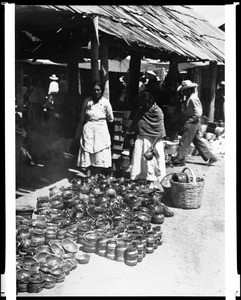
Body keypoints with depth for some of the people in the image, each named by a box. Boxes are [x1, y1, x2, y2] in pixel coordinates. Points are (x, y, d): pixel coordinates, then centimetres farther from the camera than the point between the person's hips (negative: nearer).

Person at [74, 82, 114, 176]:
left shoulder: (105, 102, -2)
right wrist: (78, 133, 12)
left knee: (99, 156, -1)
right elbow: (82, 119, 10)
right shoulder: (87, 101, 3)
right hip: (88, 129, 1)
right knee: (87, 154, -3)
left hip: (101, 130, -1)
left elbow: (111, 119, 7)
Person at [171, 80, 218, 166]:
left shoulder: (193, 98, -19)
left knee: (184, 141, -2)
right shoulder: (189, 97, 11)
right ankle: (210, 157, 20)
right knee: (197, 141, 15)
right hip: (194, 123, 10)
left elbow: (198, 113, -23)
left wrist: (189, 121, -17)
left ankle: (179, 160, 6)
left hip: (193, 123, -10)